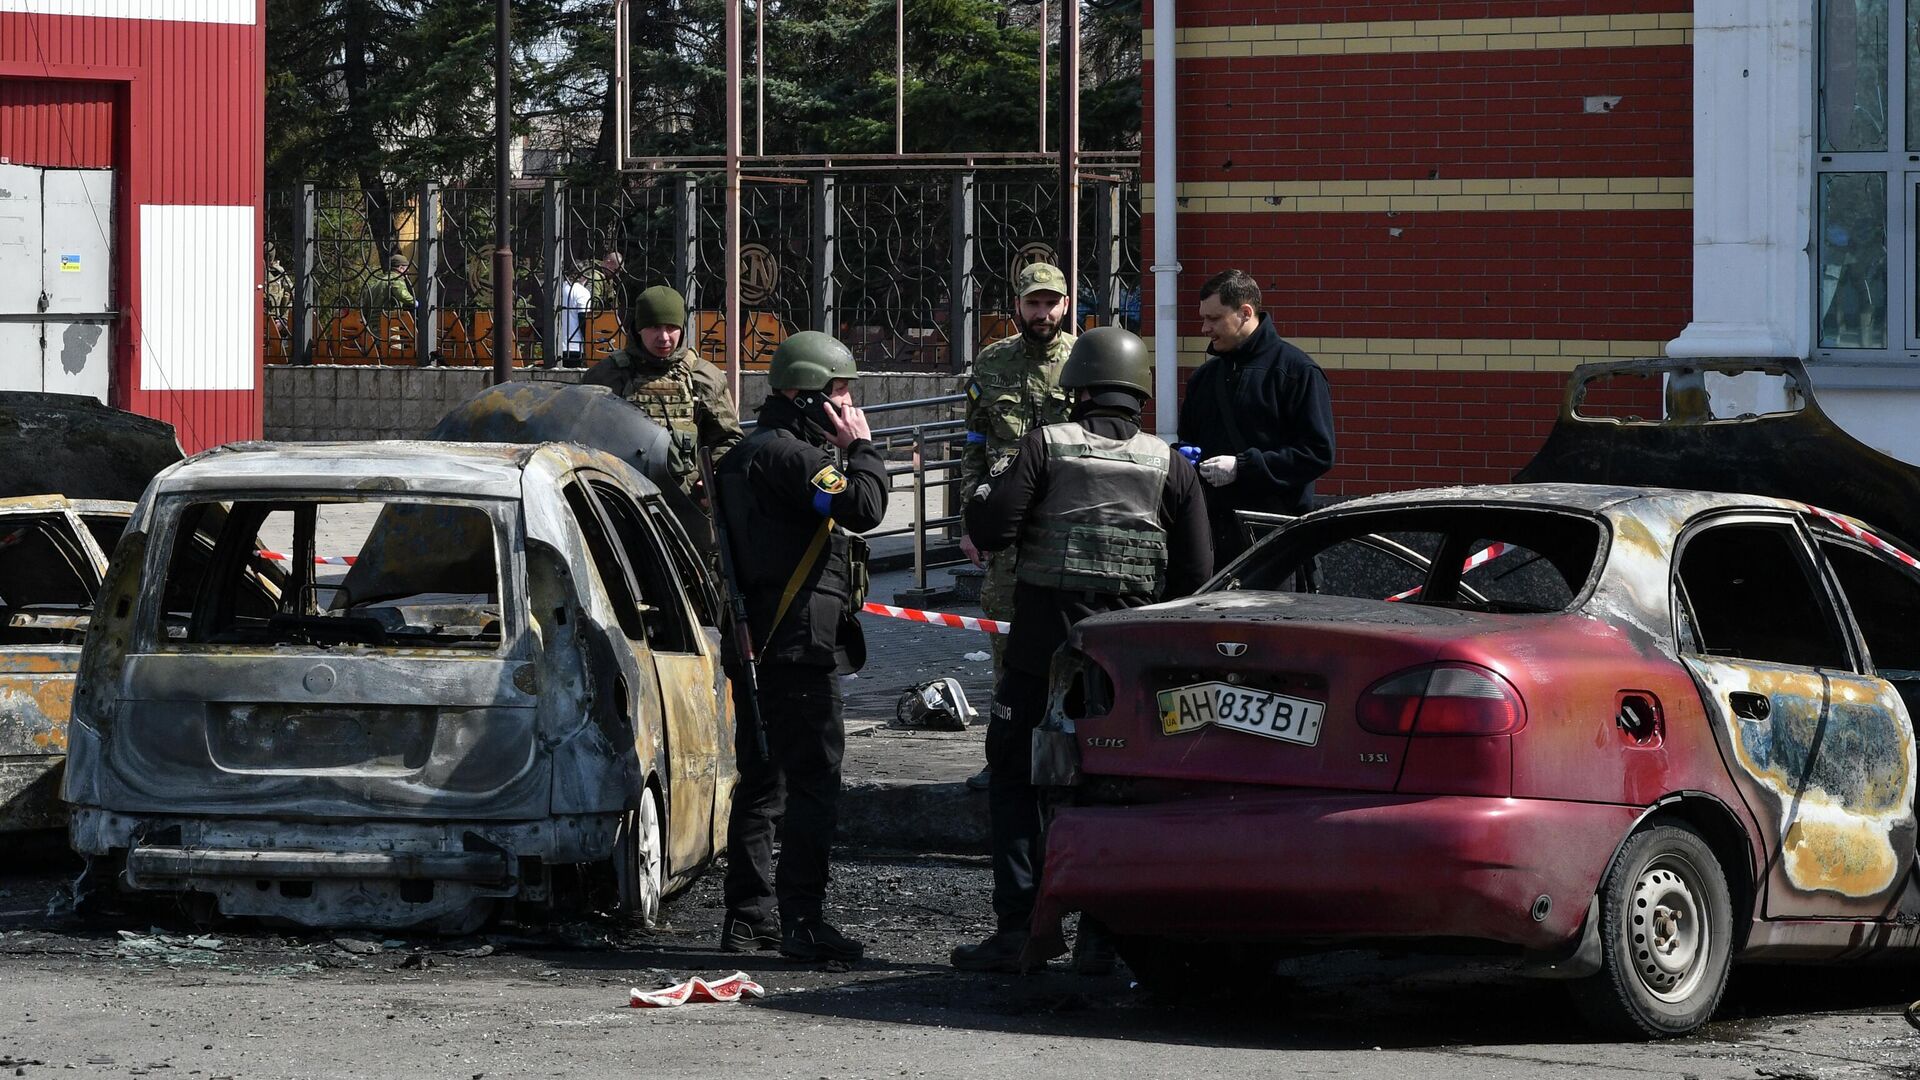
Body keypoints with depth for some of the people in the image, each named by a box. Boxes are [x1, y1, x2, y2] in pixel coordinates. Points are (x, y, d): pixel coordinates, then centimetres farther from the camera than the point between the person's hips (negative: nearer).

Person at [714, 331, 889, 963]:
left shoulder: (749, 453, 18)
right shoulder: (791, 455, -15)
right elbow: (864, 507, -23)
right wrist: (861, 447, -8)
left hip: (759, 644, 11)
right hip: (802, 645, -11)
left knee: (762, 781, 15)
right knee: (814, 781, -9)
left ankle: (747, 918, 19)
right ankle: (802, 922, -12)